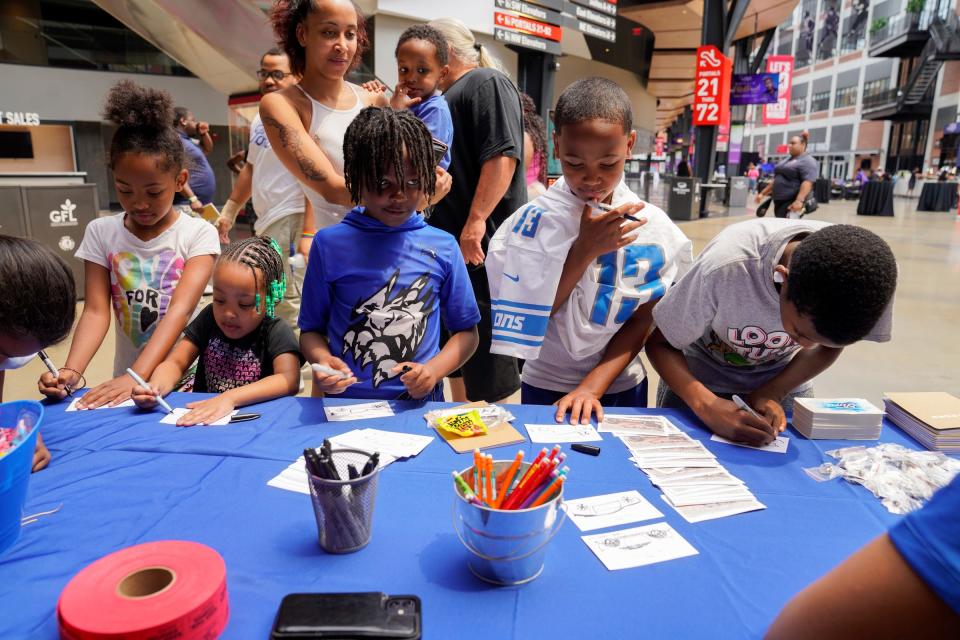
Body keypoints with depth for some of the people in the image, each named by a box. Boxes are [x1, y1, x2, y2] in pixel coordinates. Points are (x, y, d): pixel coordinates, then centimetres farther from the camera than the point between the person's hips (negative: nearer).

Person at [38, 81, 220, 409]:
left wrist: (136, 376, -27)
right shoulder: (101, 232, 3)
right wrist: (71, 372, -21)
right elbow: (96, 311, -4)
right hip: (126, 379, 2)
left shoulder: (198, 233, -6)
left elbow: (181, 309, -17)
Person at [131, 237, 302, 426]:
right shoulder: (210, 317, 5)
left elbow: (289, 381, -25)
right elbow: (176, 362, 2)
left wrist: (230, 398, -35)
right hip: (201, 419, 4)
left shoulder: (276, 332, -10)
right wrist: (155, 388, -20)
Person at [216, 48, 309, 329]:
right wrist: (229, 211, 26)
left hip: (291, 220, -9)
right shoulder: (259, 121, 15)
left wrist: (308, 233, -26)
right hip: (267, 221, 9)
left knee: (287, 303, -9)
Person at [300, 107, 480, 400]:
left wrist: (434, 370, -7)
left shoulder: (443, 247, 2)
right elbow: (311, 329, 9)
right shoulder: (329, 244, 1)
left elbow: (465, 331, 10)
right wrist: (322, 359, -12)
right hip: (345, 403, 1)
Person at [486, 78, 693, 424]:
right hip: (546, 387, -1)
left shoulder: (652, 227, -9)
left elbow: (642, 322, -7)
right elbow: (528, 319, -17)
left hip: (621, 387, 2)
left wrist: (591, 387, -17)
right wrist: (585, 248, -25)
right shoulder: (534, 220, -14)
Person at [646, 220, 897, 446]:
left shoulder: (871, 272, -26)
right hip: (699, 378, -2)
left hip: (783, 379, 2)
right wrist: (707, 404, -40)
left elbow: (830, 345, -7)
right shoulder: (725, 269, -37)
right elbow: (659, 343, -23)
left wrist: (771, 393, -22)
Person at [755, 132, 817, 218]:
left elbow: (807, 182, -20)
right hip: (779, 202, 9)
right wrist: (763, 193, 22)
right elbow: (776, 180, 26)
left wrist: (799, 200, -31)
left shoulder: (807, 161, -7)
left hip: (792, 204, -9)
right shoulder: (788, 160, 21)